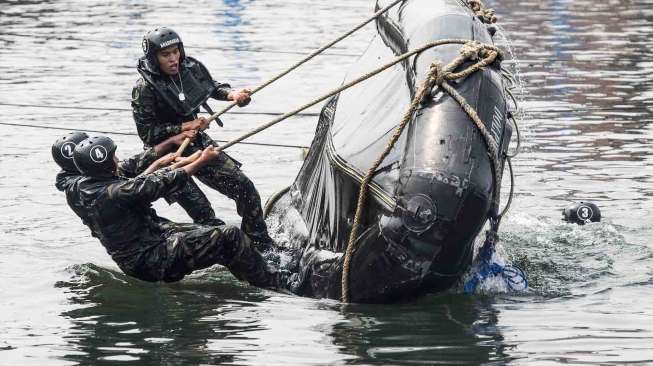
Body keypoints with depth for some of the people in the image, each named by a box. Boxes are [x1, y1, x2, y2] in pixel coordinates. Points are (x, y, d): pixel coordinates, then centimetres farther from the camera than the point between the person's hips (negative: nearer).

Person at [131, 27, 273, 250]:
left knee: (244, 187, 3)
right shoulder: (144, 89, -21)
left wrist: (231, 94, -5)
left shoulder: (191, 68, -4)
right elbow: (147, 133, -19)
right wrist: (183, 127, -25)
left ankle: (263, 247, 18)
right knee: (202, 212, -19)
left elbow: (211, 87, 16)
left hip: (197, 143, 6)